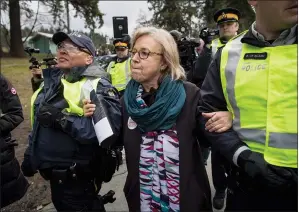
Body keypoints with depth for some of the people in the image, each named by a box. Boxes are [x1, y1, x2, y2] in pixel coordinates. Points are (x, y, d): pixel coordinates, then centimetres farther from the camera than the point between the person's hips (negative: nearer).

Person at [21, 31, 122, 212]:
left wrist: (63, 118, -32)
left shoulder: (99, 87, -18)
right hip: (54, 172, 8)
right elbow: (38, 123, 17)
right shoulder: (53, 81, 7)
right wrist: (30, 154, 21)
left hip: (78, 178, -8)